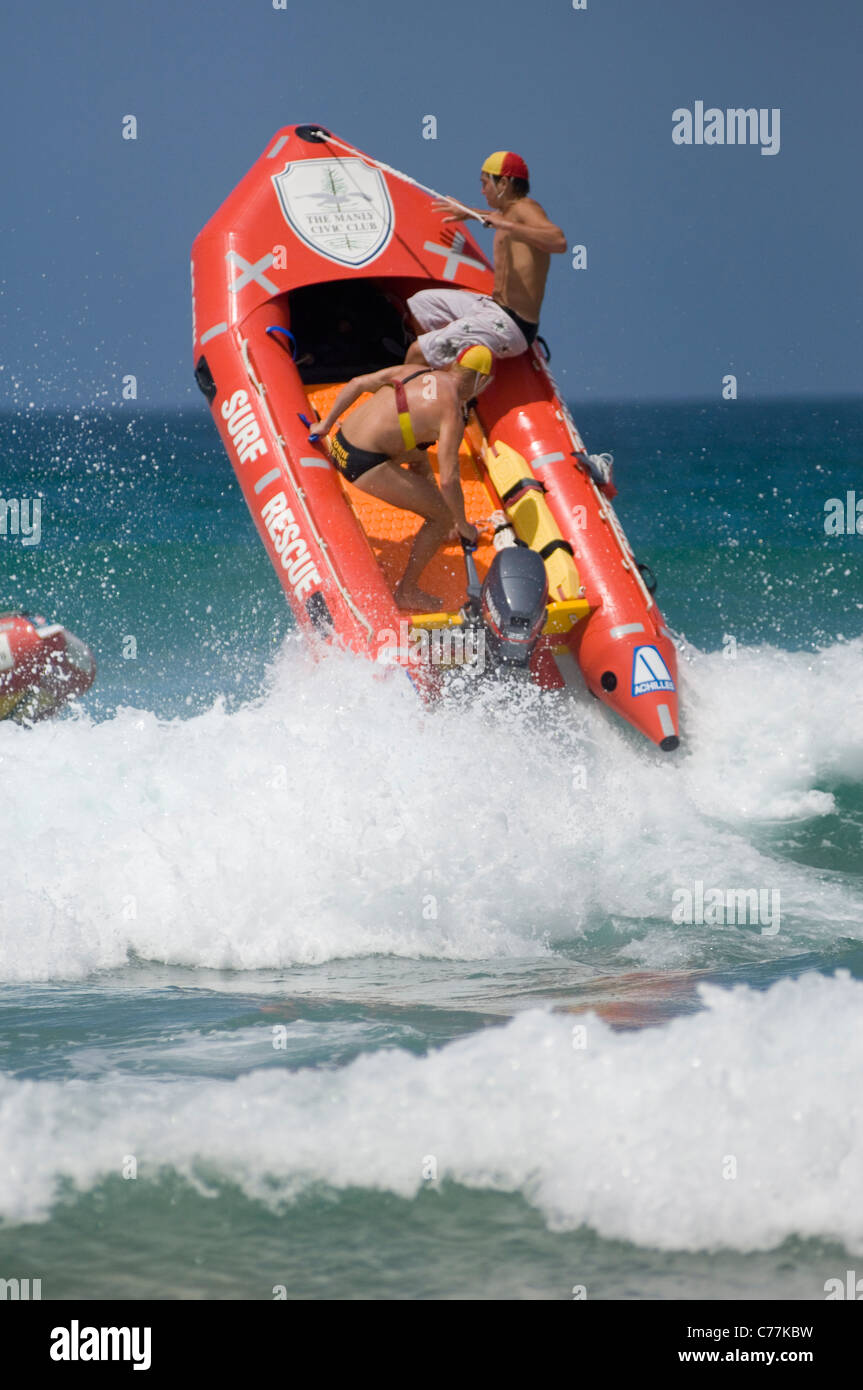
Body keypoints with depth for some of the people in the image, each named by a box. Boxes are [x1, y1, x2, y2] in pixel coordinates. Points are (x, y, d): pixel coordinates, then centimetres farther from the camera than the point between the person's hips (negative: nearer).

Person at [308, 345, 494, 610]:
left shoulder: (413, 371, 8)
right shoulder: (452, 413, -12)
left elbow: (356, 384, 13)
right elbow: (449, 480, -17)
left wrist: (326, 424, 24)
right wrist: (463, 525, -3)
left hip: (340, 443, 9)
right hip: (365, 466, -9)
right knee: (443, 516, 3)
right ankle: (406, 592, 14)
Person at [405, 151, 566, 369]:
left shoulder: (525, 208, -14)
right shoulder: (508, 213, 15)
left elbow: (558, 241, -35)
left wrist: (506, 226, -37)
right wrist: (469, 214, 54)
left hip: (510, 325, -11)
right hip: (493, 306, 11)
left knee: (418, 352, -17)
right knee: (421, 302, 26)